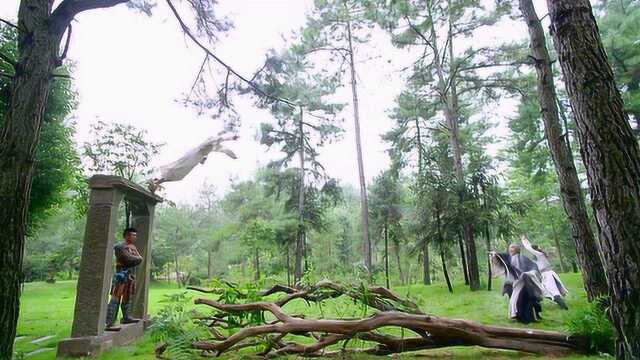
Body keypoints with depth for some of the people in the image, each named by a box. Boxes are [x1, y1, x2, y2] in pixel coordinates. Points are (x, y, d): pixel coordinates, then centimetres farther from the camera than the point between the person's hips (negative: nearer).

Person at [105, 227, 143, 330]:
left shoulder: (133, 247, 14)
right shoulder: (120, 247, -13)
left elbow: (139, 259, 7)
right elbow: (129, 259, -21)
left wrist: (133, 258, -11)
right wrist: (137, 258, -3)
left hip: (130, 276, 9)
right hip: (121, 275, -9)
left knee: (128, 297, 19)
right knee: (116, 299, -10)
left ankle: (126, 317, 34)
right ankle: (109, 323, -10)